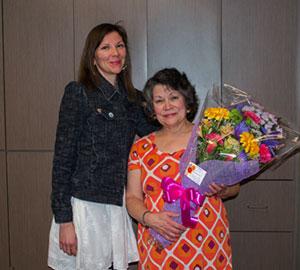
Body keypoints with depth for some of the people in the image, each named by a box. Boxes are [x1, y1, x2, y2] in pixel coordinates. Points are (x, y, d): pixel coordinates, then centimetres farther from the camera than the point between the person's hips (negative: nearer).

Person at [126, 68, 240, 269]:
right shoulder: (141, 148, 5)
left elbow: (234, 187, 5)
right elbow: (132, 198, 5)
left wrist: (220, 190, -17)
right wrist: (149, 218, -14)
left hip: (206, 245, -1)